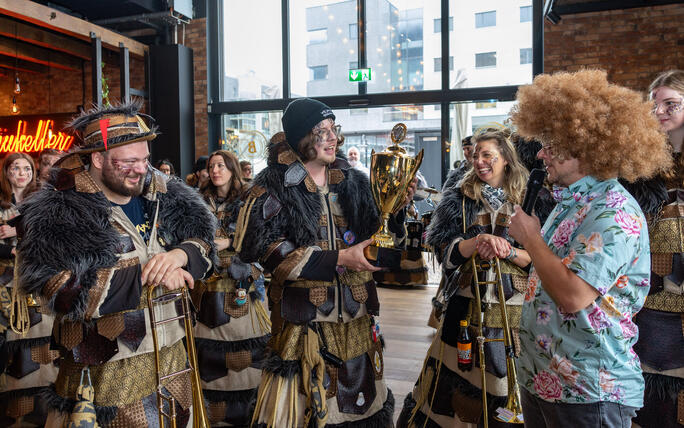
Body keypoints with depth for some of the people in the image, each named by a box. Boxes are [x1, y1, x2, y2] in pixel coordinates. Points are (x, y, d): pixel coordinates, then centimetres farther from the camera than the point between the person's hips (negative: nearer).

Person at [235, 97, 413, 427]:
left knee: (359, 399, 14)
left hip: (356, 315, 4)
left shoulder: (353, 181, 7)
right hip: (303, 317, -4)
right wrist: (338, 259, -19)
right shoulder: (274, 185, -5)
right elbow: (267, 249, -15)